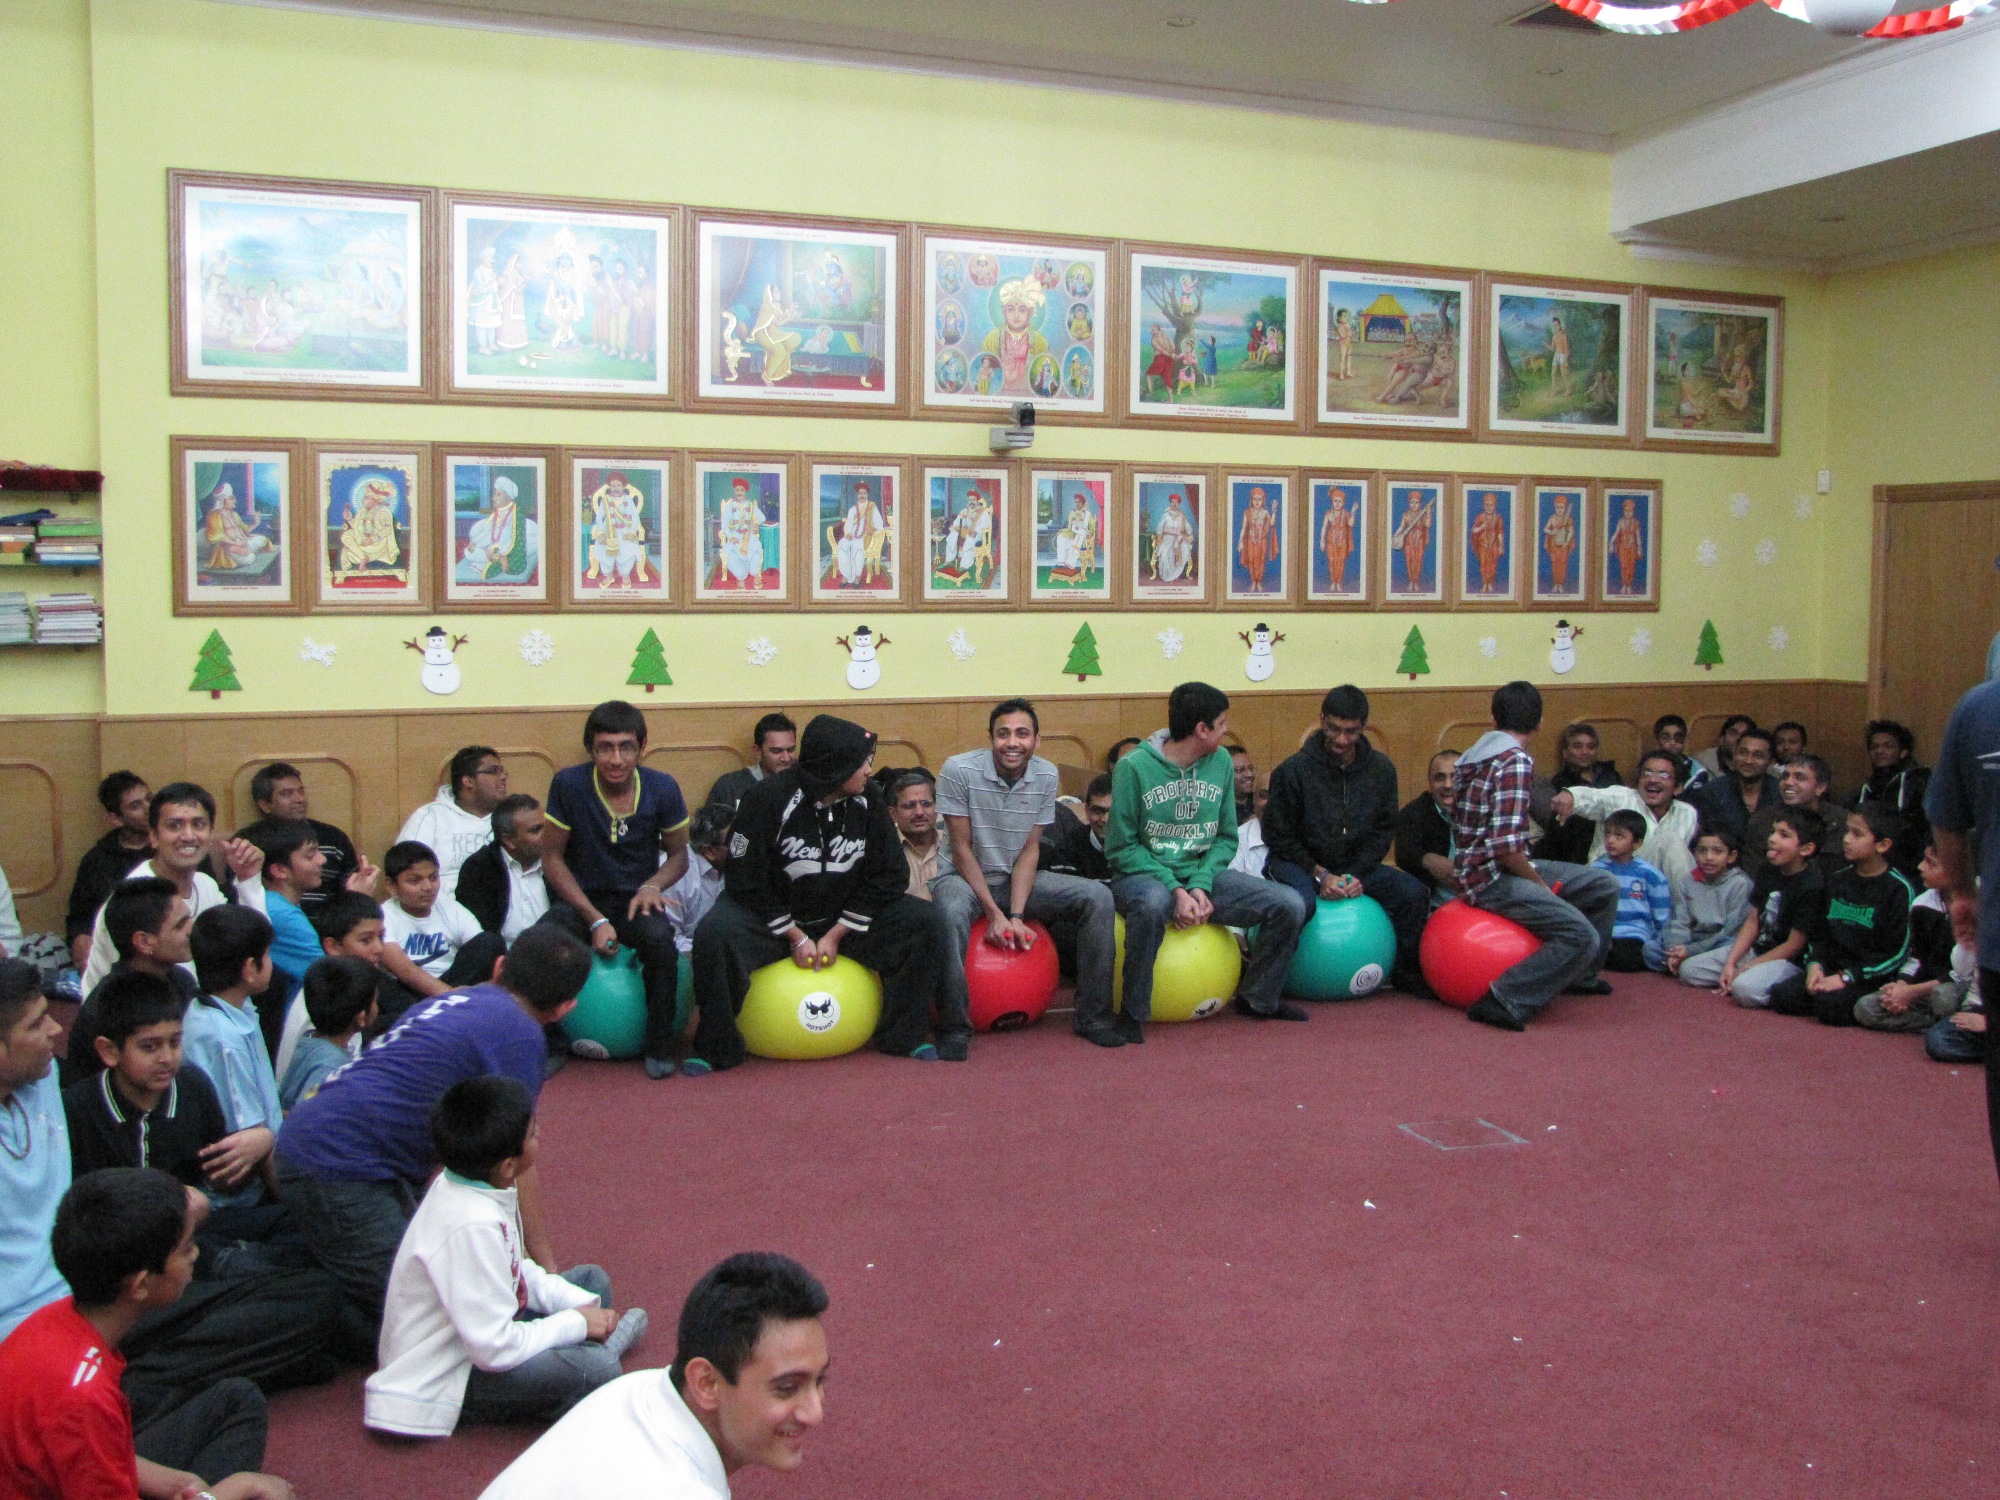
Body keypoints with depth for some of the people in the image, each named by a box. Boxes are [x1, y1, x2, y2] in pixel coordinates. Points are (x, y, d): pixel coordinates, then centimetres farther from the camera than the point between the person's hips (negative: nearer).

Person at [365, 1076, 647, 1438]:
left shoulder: (463, 1182, -4)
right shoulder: (471, 1227, -32)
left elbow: (519, 1271, 11)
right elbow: (495, 1348, -31)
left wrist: (580, 1302, -2)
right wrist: (576, 1322, -18)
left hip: (479, 1329, 10)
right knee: (597, 1370, -29)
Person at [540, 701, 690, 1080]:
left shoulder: (662, 788, -6)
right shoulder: (568, 785, -12)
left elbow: (678, 854, 7)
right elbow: (552, 858, -6)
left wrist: (653, 886, -16)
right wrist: (595, 920, -15)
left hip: (635, 898, 1)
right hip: (581, 898, -1)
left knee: (660, 939, -34)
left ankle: (659, 1046, -11)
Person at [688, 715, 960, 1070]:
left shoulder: (868, 802, -7)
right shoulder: (770, 798, -18)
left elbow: (888, 876, -5)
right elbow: (747, 880, -16)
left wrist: (836, 934, -12)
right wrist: (796, 936, -15)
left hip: (844, 918, 4)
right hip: (773, 917, -3)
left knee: (926, 921, -15)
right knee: (714, 935, -34)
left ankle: (903, 1037, -3)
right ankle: (716, 1048, -13)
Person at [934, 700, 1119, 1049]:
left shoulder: (1047, 775, -5)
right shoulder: (959, 770, -17)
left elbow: (1030, 849, -4)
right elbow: (962, 848, -14)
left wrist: (1016, 915, -17)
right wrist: (994, 913, -20)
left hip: (1018, 877, 5)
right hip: (965, 876, -4)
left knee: (1097, 898, -14)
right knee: (951, 912, -40)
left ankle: (1093, 1014, -4)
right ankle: (954, 1022, -21)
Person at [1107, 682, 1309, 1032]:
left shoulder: (1221, 761, 2)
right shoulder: (1134, 766, -13)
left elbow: (1226, 838, 5)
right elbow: (1122, 847, -11)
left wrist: (1200, 885, -13)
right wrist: (1175, 889, -21)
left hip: (1203, 874, 5)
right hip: (1144, 875, -5)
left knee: (1290, 905, -10)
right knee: (1153, 903, -41)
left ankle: (1257, 998, 14)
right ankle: (1133, 1012, -20)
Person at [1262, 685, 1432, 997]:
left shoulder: (1381, 769, -1)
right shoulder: (1293, 770, -14)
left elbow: (1383, 831, 5)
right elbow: (1279, 836, -7)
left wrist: (1357, 873, -10)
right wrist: (1320, 875, -15)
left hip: (1355, 865, 5)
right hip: (1298, 863, -4)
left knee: (1414, 893, -15)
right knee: (1300, 902, -37)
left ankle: (1407, 974, 8)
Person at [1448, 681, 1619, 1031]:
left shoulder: (1477, 753, 12)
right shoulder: (1516, 761, -16)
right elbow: (1505, 845, -25)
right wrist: (1538, 881, -8)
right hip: (1491, 876, -10)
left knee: (1604, 887, 16)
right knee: (1582, 936, -23)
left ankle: (1579, 974, 32)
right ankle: (1503, 1002, -21)